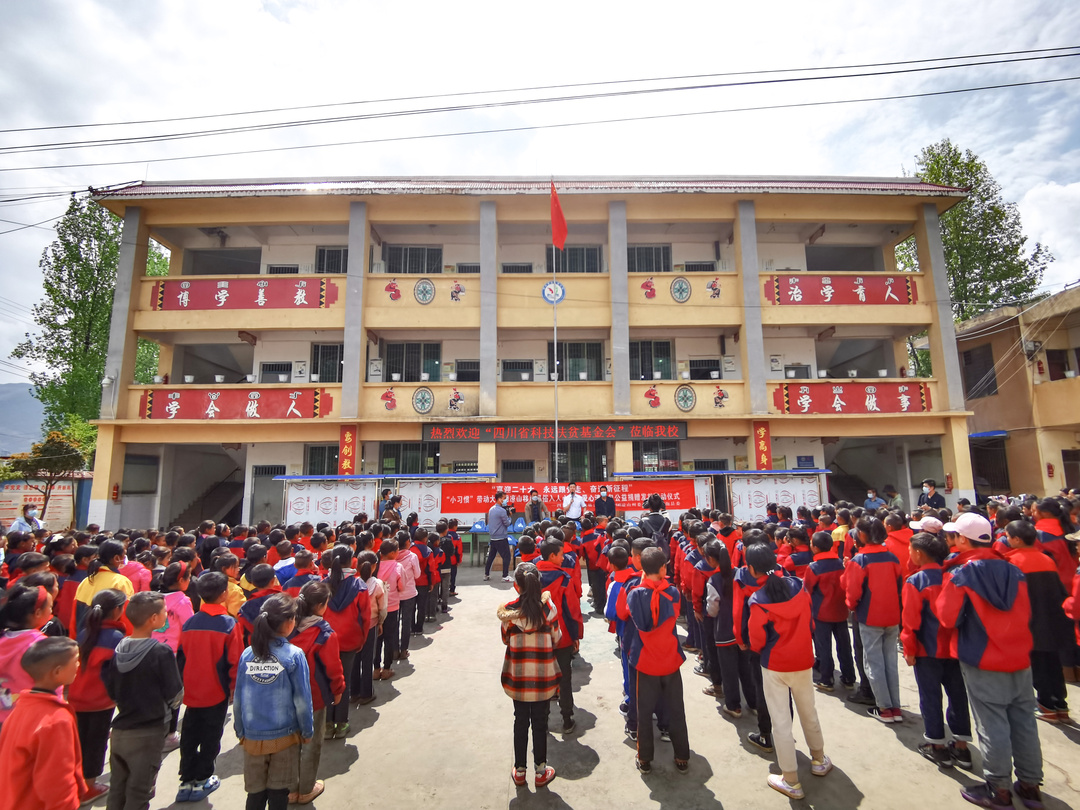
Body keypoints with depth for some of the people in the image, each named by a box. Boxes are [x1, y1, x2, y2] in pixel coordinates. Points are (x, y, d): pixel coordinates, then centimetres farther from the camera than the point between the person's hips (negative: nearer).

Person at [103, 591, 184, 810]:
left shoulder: (118, 649, -6)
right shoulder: (161, 652, -22)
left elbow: (111, 691, 7)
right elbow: (175, 695, -14)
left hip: (119, 730, 6)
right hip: (148, 733, -6)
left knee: (117, 790, 21)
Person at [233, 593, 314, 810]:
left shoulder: (247, 654, -6)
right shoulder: (294, 655, -17)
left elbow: (238, 699, 1)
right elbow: (302, 700, -12)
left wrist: (240, 731, 16)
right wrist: (307, 731, 2)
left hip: (252, 737, 3)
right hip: (284, 736, -3)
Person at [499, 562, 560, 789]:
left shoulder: (508, 610, -14)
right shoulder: (548, 607, -16)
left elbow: (505, 640, 0)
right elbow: (556, 638, -4)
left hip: (518, 675, 1)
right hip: (543, 676, -1)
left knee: (521, 721, 18)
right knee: (540, 722, 15)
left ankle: (519, 770, 31)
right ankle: (541, 771, 29)